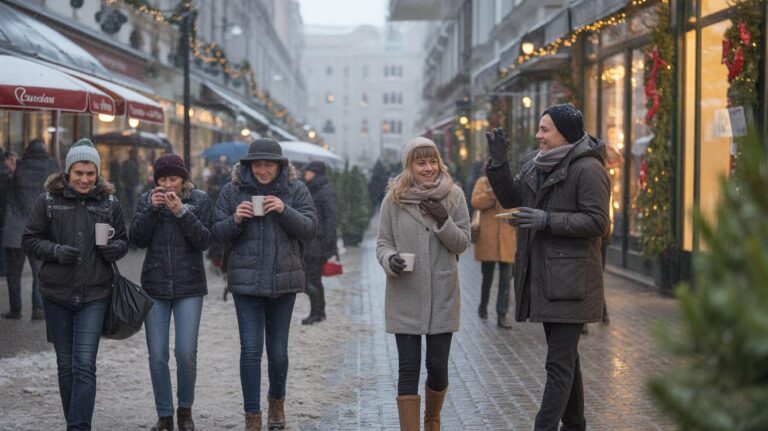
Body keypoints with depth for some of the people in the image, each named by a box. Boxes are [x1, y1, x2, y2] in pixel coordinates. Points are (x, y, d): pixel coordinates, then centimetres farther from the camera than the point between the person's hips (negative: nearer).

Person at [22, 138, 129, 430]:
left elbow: (123, 240, 12)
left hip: (94, 296, -1)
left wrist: (114, 248, -11)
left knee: (84, 365, -10)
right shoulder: (47, 201, 0)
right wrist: (56, 251, -15)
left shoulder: (109, 203, 3)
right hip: (56, 295, 1)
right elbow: (29, 240, 3)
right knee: (65, 365, 11)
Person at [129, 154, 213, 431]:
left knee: (186, 353, -6)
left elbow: (205, 241, -9)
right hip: (155, 286, 2)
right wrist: (152, 210, -14)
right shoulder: (147, 200, 6)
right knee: (157, 355, 1)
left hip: (189, 286, -2)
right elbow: (137, 240, -3)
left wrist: (182, 212, -18)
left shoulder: (199, 200, 1)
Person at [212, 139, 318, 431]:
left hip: (284, 281, 1)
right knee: (251, 349, -6)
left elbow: (310, 229, -3)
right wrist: (235, 220, -16)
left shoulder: (296, 190, 2)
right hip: (246, 282, -1)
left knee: (278, 350, 9)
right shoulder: (232, 191, 2)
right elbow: (219, 234, 4)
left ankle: (277, 401, 34)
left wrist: (285, 211, -18)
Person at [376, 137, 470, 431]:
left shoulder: (454, 195, 2)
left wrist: (443, 221, -15)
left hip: (442, 296, 1)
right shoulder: (394, 199, 0)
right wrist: (390, 260, -17)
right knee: (408, 369, -1)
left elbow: (463, 243, 2)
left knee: (438, 367, 6)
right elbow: (382, 243, 5)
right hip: (405, 296, -1)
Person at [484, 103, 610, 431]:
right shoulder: (537, 165, 13)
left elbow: (597, 222, -17)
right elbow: (510, 197, 16)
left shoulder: (588, 169, -13)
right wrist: (498, 163, 2)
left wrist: (548, 220, -20)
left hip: (570, 279, -9)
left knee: (560, 362, -9)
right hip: (541, 278, 9)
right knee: (564, 357, 17)